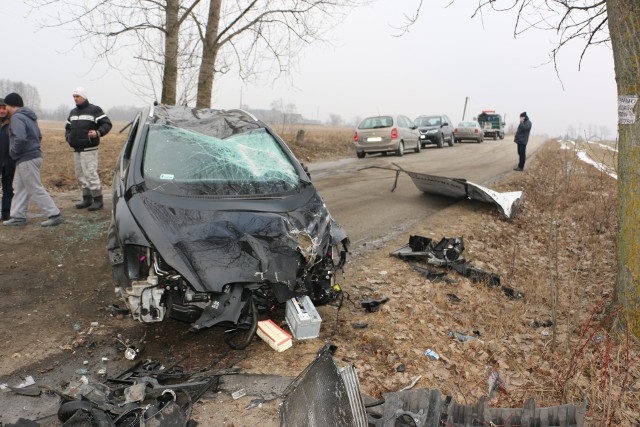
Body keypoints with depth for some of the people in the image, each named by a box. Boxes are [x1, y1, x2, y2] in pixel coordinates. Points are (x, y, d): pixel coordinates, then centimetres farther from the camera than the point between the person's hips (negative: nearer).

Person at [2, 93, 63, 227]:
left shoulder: (17, 117, -15)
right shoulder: (29, 116, 16)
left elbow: (20, 139, -29)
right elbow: (39, 136, 24)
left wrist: (13, 151, -13)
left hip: (27, 159, -10)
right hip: (33, 155, 10)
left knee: (36, 189, -5)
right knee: (19, 188, 15)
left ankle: (55, 215, -2)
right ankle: (18, 217, 19)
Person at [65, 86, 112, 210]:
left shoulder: (95, 110, -3)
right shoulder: (73, 112, 19)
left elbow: (107, 124, -9)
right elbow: (67, 127, 29)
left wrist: (98, 133, -24)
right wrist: (68, 136, 10)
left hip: (89, 149, -8)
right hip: (76, 149, 8)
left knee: (91, 174, -10)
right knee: (80, 175, 10)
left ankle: (98, 200, -4)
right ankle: (87, 199, 20)